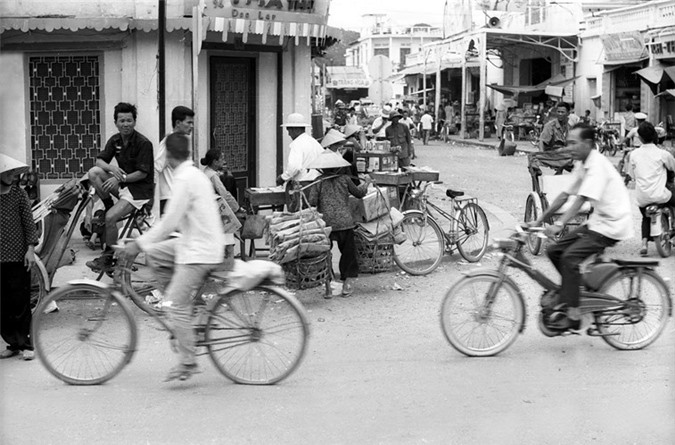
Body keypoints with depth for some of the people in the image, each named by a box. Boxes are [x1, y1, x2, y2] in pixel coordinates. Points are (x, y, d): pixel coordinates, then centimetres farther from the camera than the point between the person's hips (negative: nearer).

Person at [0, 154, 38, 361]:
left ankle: (26, 344, 10)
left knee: (20, 304, 1)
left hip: (17, 258, -2)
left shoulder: (19, 194, -1)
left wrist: (30, 248, -8)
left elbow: (29, 223, 0)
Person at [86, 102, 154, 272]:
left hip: (140, 189, -7)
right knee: (94, 172, -14)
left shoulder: (143, 143, -16)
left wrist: (121, 179, -23)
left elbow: (143, 173, -17)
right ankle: (109, 206, -3)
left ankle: (108, 258, -6)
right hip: (122, 183, 7)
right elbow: (99, 161, 5)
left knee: (110, 217, -23)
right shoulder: (115, 140, 5)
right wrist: (112, 168, -17)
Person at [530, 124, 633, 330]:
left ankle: (573, 315, -18)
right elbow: (565, 195, 10)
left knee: (570, 257, -22)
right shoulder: (581, 165, 9)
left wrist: (559, 224, -35)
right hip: (597, 221, 9)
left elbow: (581, 199, -28)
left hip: (612, 225, -9)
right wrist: (539, 220, 8)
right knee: (554, 251, 3)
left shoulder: (597, 164, -19)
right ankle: (573, 294, 16)